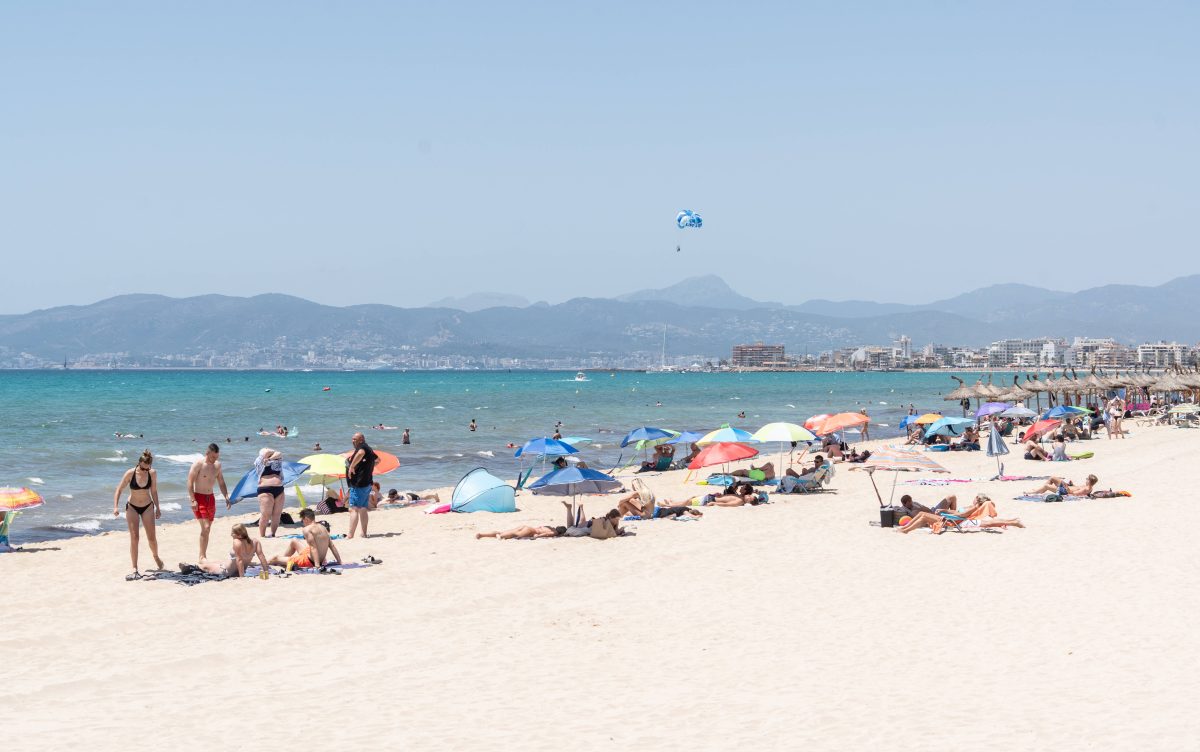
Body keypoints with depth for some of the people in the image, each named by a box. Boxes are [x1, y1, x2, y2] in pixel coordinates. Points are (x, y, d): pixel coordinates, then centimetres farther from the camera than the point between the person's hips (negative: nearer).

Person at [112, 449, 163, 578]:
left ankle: (156, 557, 35)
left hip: (147, 507, 2)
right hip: (132, 507, -2)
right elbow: (119, 490, -11)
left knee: (152, 537, 4)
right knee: (134, 538, -8)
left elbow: (154, 491, 3)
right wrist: (115, 507, -21)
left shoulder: (153, 473, -12)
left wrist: (158, 508, 8)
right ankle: (135, 569, -5)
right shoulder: (130, 473, -18)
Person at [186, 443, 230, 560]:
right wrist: (193, 500, -20)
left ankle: (202, 555, 15)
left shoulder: (217, 465, 8)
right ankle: (202, 556, -14)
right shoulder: (198, 464, -12)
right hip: (199, 498, -7)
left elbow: (221, 482, 18)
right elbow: (190, 482, -14)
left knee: (207, 528, 8)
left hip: (210, 498, 7)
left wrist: (226, 497, 8)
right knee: (205, 527, -17)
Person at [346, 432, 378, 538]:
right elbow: (377, 459, 38)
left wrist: (351, 466, -33)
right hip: (367, 483, 10)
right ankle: (364, 533, 18)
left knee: (354, 509, -13)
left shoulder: (362, 447, -11)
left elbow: (361, 453, -37)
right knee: (363, 510, 15)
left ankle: (350, 535, -18)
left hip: (358, 484, -10)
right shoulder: (369, 450, 18)